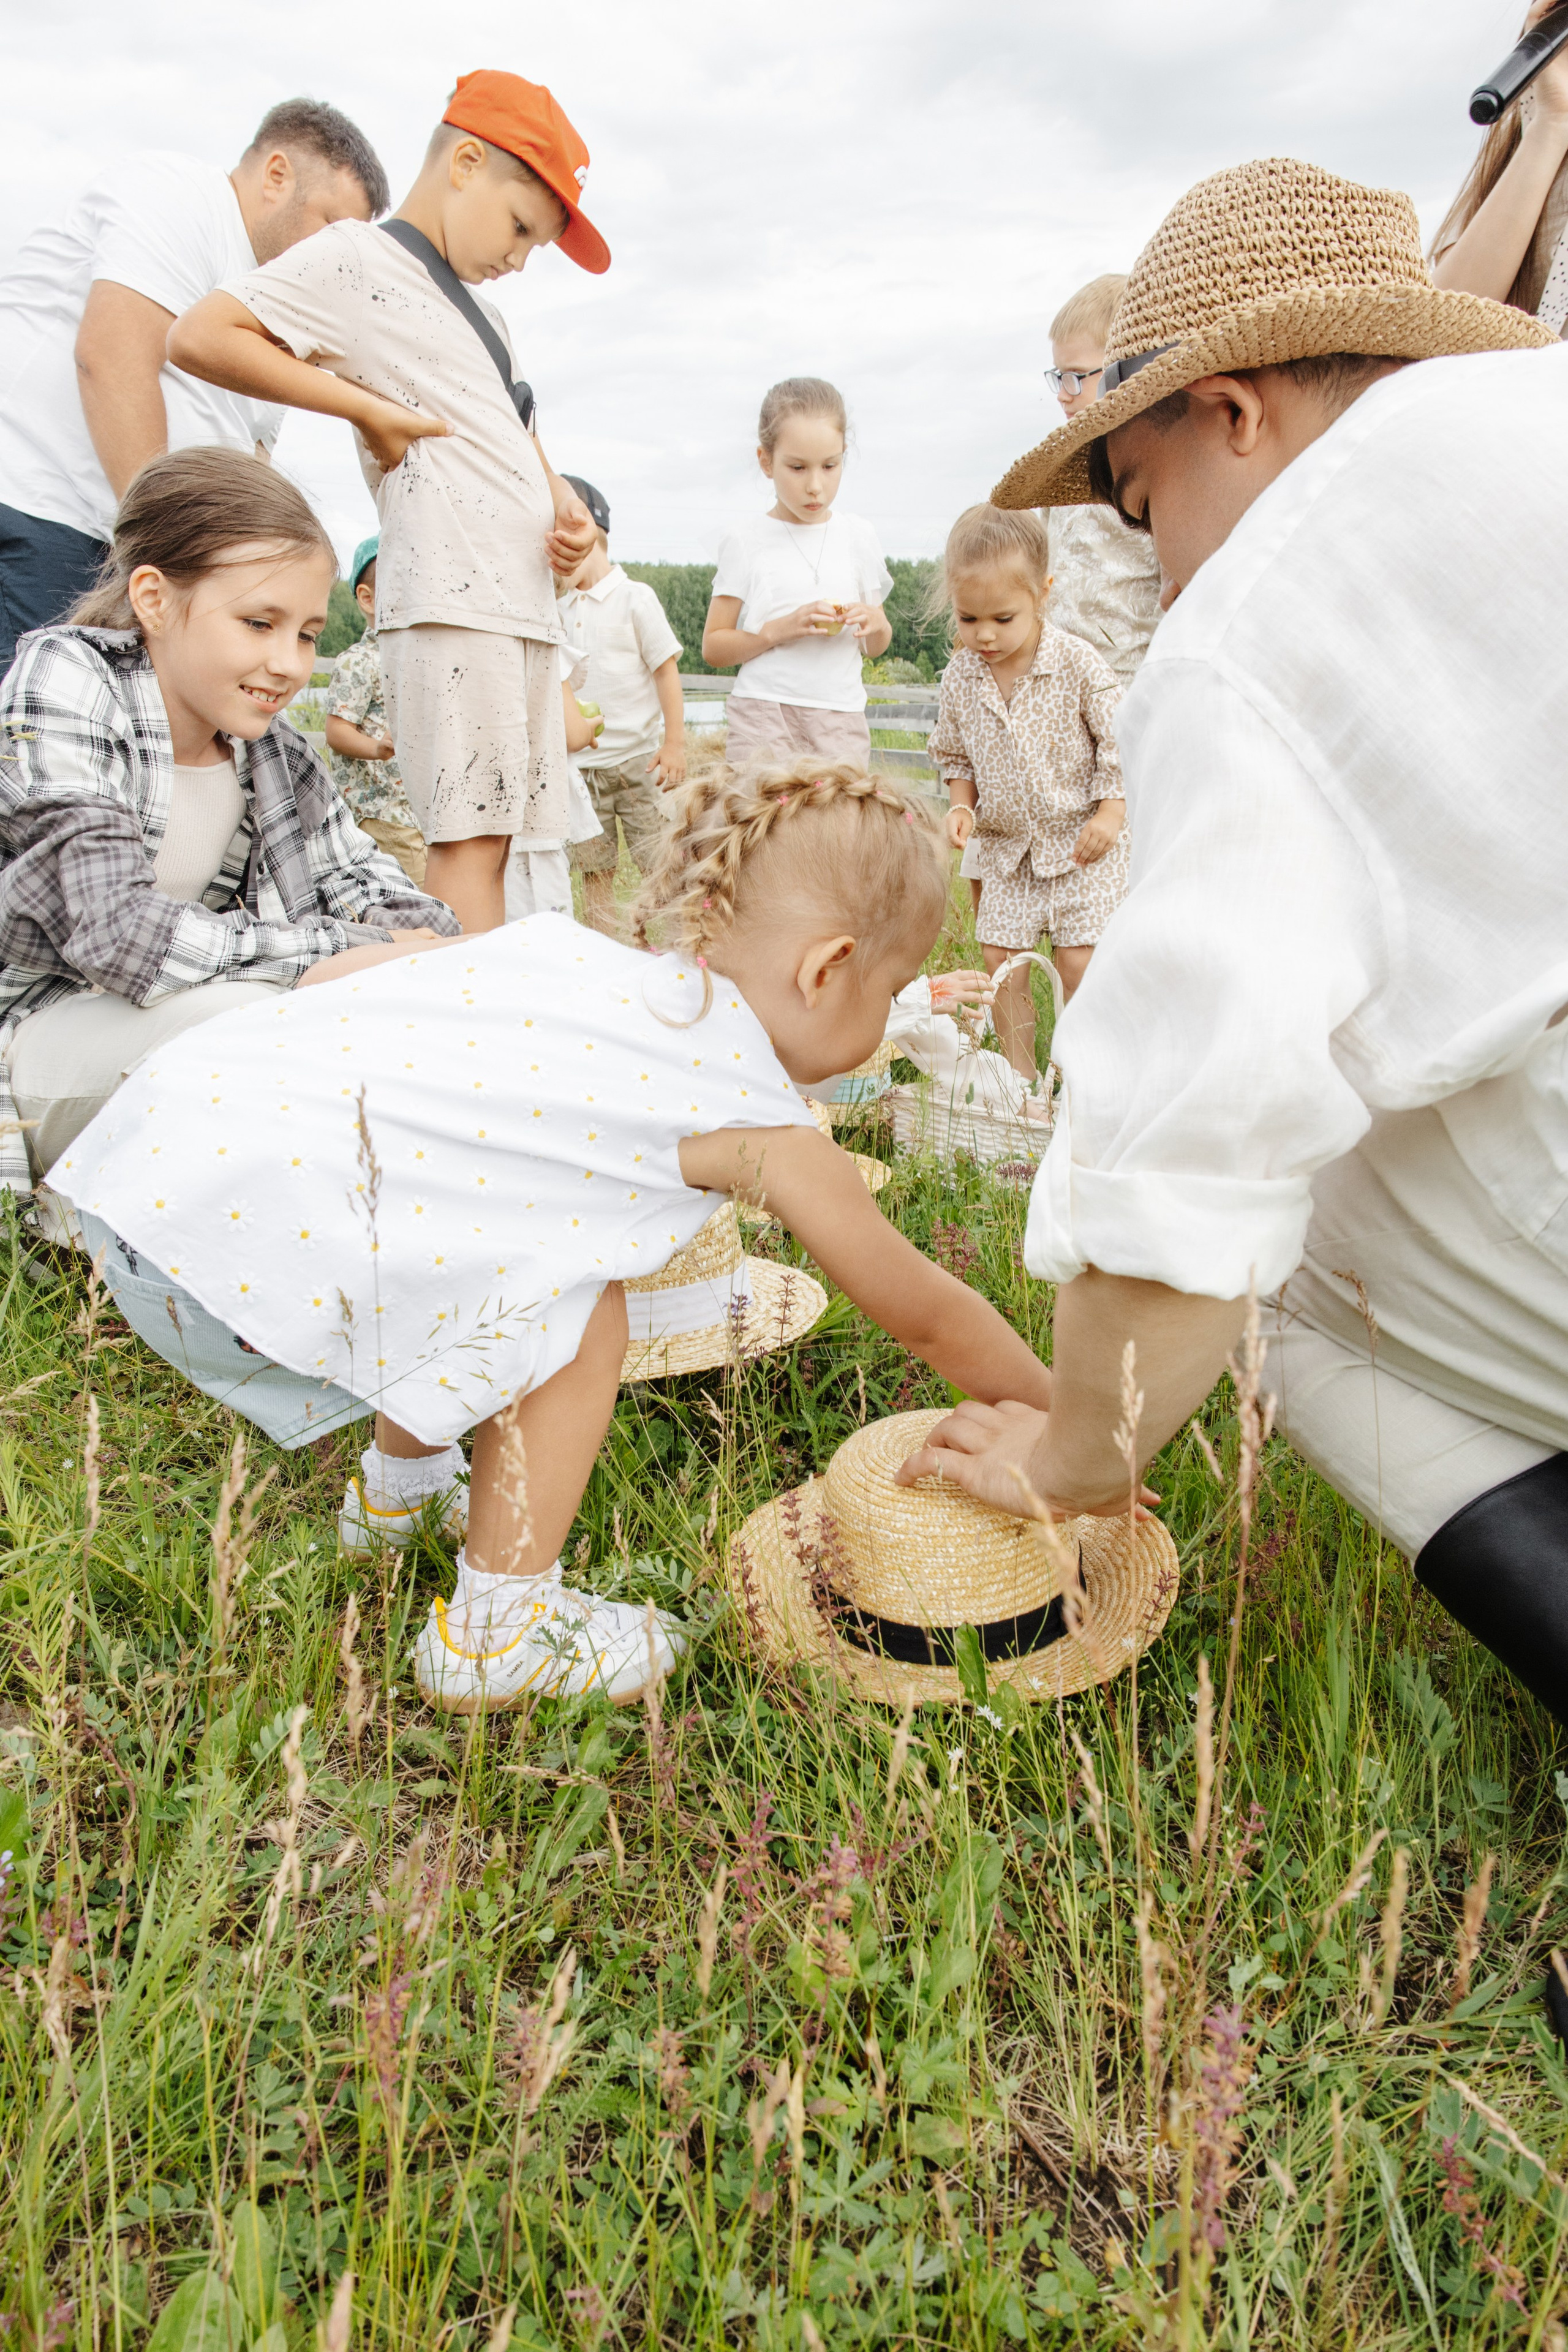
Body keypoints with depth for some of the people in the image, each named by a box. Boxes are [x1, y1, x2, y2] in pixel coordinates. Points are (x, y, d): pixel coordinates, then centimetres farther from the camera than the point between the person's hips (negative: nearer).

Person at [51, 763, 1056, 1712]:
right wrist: (1063, 1422, 25)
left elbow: (365, 964, 24)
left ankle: (400, 1487, 48)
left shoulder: (569, 946, 15)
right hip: (248, 1231, -9)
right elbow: (926, 1316, 10)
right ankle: (497, 1632, 12)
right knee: (576, 1311, 1)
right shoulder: (759, 1125, -2)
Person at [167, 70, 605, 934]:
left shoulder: (478, 308, 26)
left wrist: (564, 505, 12)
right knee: (470, 834, -14)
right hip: (448, 601, -9)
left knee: (491, 832, 6)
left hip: (525, 601, 9)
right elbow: (201, 336, -10)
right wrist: (368, 407, -9)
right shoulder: (356, 261, -1)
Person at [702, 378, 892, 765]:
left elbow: (875, 649, 19)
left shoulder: (859, 537, 11)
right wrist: (779, 629, -12)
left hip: (840, 723, 2)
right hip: (762, 718, -2)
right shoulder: (747, 543, 2)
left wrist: (876, 624, -4)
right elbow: (713, 648, 2)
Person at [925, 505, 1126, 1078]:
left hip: (1080, 840, -4)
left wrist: (1110, 814, -14)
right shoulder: (960, 677, -4)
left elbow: (1118, 740, -7)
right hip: (1004, 844, 4)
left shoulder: (1076, 663, -14)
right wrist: (961, 807, -4)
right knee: (1001, 958, 3)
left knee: (1078, 959, -4)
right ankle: (1020, 1074, 18)